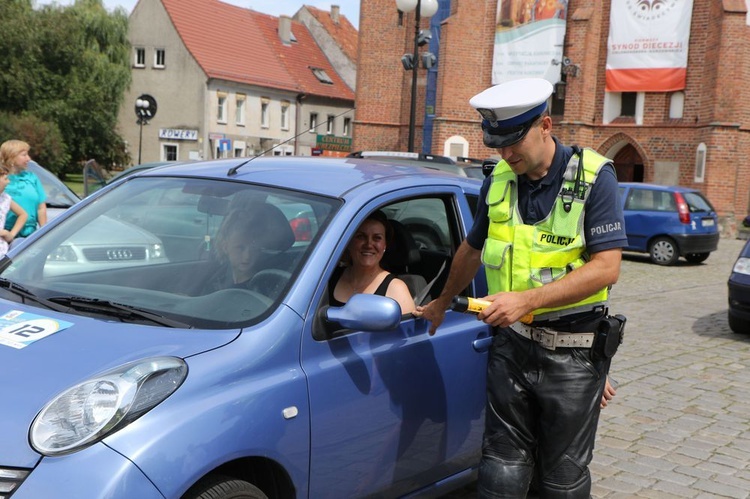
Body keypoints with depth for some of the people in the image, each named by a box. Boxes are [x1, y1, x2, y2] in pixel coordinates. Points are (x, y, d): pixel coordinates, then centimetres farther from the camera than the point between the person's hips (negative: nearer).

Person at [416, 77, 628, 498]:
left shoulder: (594, 177, -10)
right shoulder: (498, 181, 5)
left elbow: (606, 268, -18)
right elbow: (472, 250, 21)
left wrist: (526, 299, -26)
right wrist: (443, 303, 32)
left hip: (572, 350, -4)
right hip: (511, 345, 4)